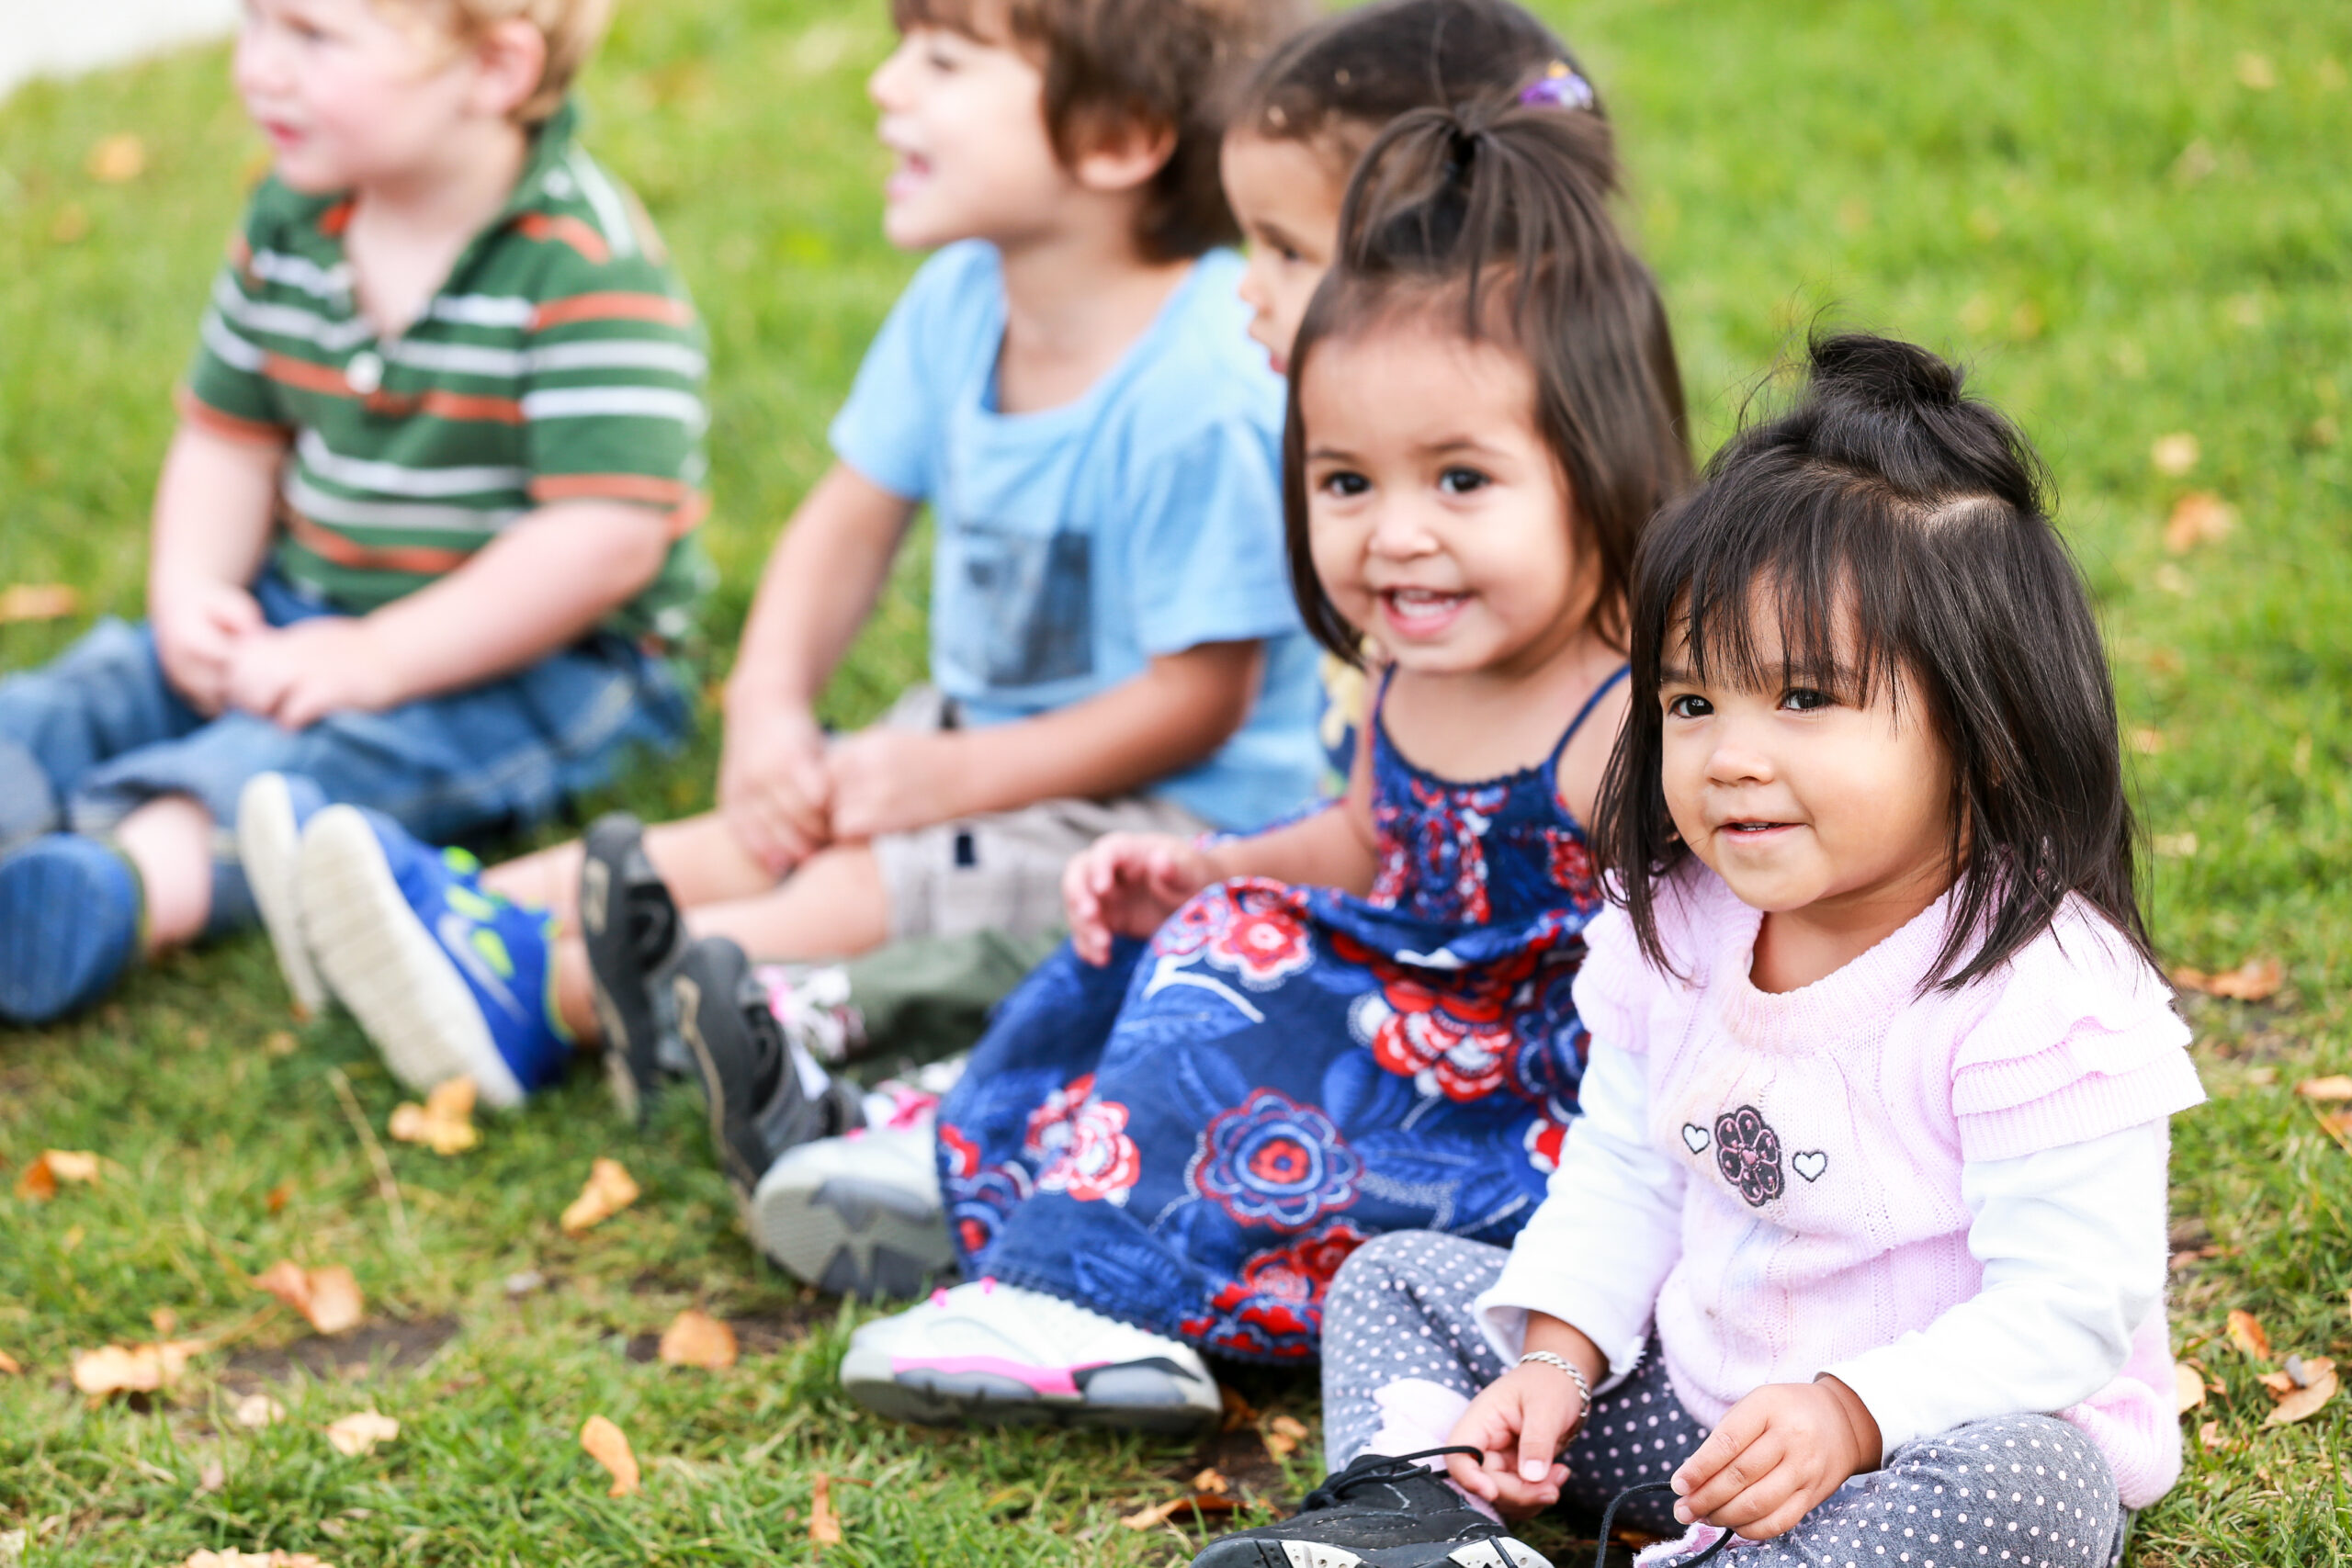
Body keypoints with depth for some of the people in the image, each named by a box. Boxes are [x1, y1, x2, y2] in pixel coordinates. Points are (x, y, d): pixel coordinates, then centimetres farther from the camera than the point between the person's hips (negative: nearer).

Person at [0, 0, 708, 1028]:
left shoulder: (587, 268, -20)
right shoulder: (289, 223, 5)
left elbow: (608, 535, -26)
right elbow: (228, 436, 15)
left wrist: (382, 658, -25)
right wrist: (190, 590, -6)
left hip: (535, 660, -8)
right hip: (302, 615, 8)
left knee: (311, 753, -33)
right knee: (96, 693, -13)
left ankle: (129, 885, -57)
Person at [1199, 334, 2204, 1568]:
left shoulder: (2040, 999, -25)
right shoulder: (1675, 925, -3)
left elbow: (2069, 1308, -25)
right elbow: (1623, 1169, 10)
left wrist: (1848, 1415, -36)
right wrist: (1559, 1355, -5)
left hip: (1945, 1428, -7)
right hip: (1697, 1395, 7)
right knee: (1399, 1280, 9)